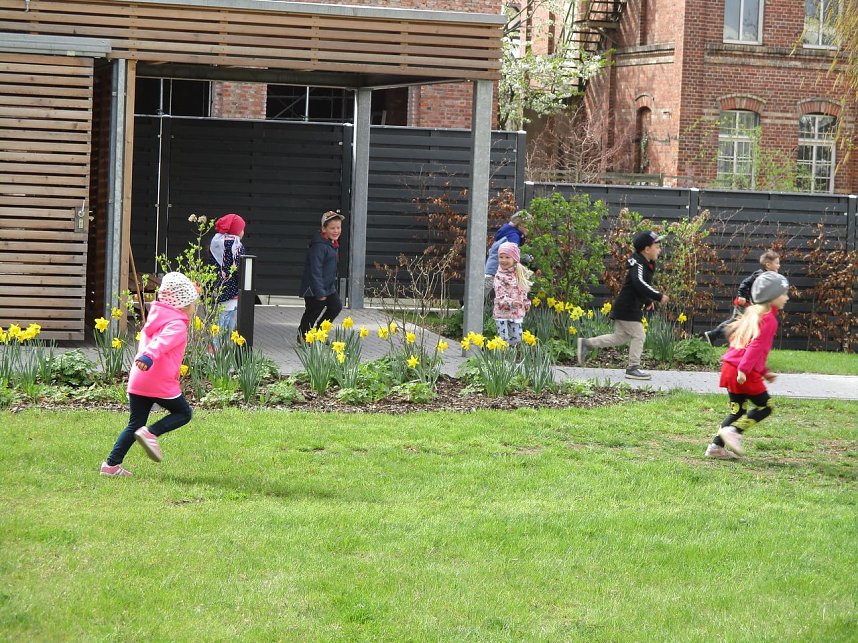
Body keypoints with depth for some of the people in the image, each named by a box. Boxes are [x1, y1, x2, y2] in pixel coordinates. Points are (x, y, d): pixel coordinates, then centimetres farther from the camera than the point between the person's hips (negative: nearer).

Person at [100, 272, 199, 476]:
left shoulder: (154, 320, 20)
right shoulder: (177, 325, -7)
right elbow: (162, 342, -27)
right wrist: (149, 356, -43)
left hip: (137, 382, 8)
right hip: (161, 383, -8)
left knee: (135, 424, 13)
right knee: (183, 413, 11)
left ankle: (111, 464, 5)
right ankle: (151, 433, -10)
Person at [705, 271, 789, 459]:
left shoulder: (752, 314, 21)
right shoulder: (769, 320, -9)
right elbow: (756, 346, -20)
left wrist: (764, 372, 30)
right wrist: (744, 369, -27)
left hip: (730, 367, 9)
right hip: (746, 373, -9)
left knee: (737, 410, 15)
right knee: (765, 407, 4)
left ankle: (716, 446, 9)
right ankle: (733, 431, -9)